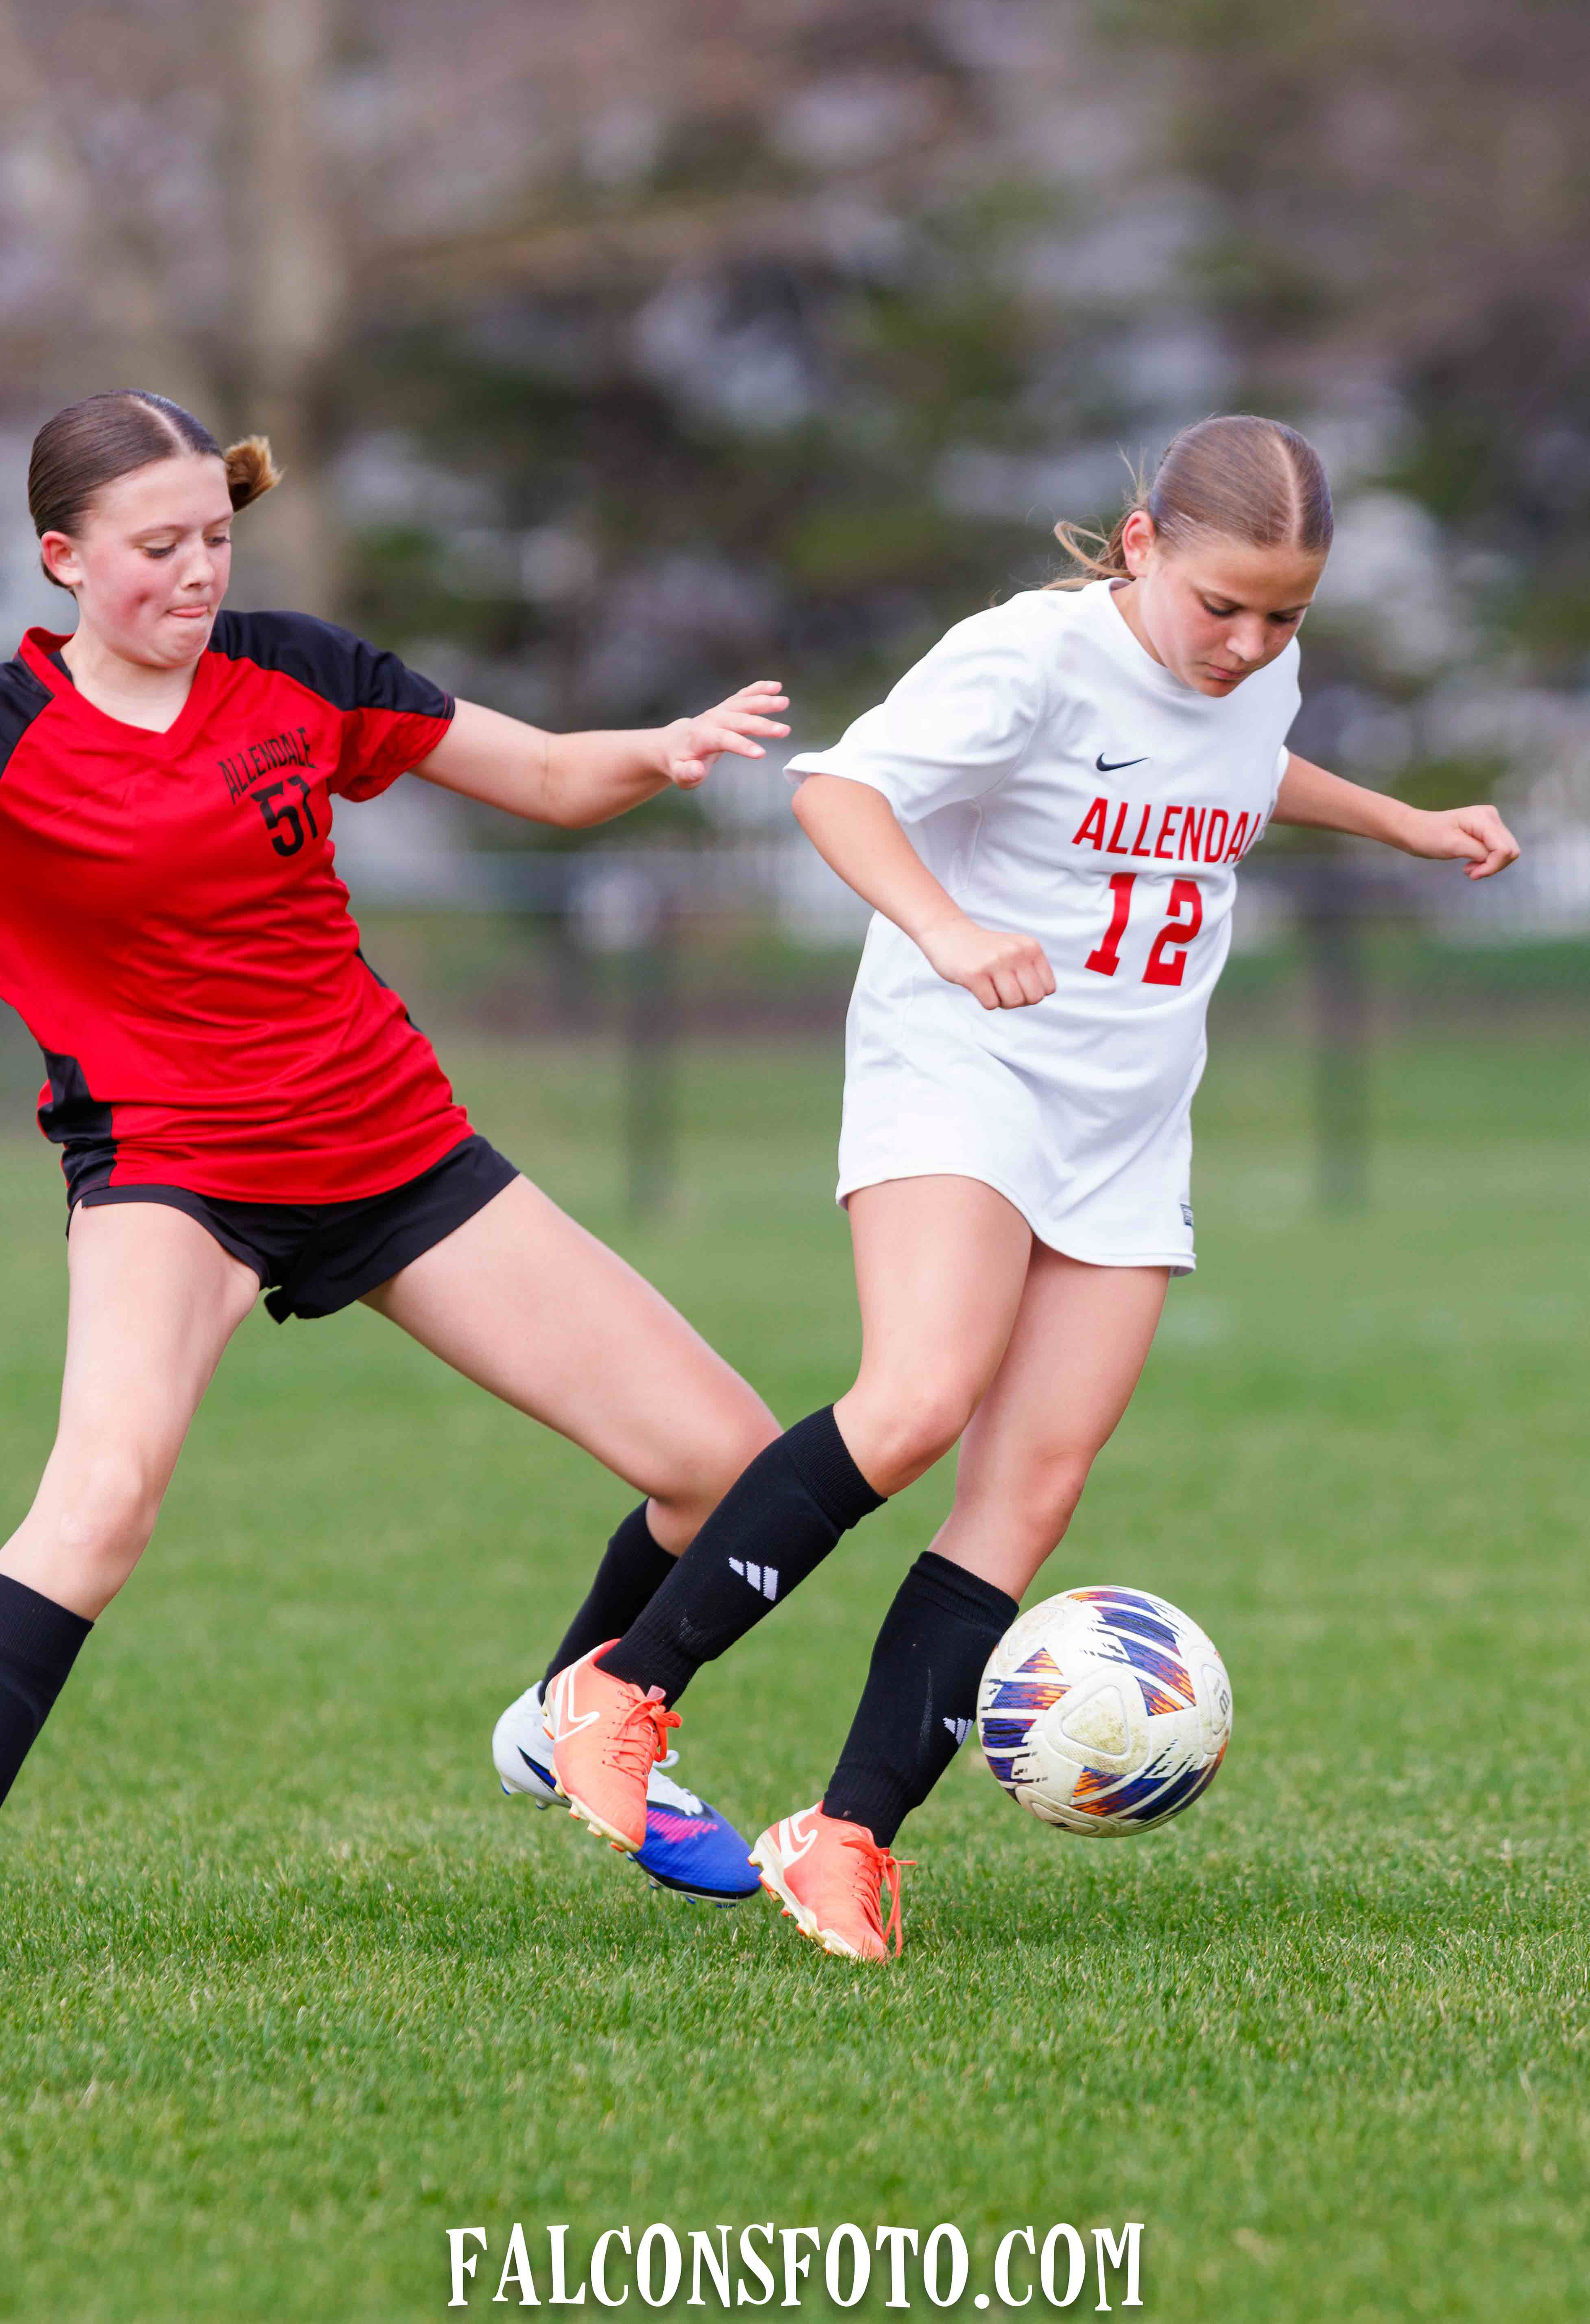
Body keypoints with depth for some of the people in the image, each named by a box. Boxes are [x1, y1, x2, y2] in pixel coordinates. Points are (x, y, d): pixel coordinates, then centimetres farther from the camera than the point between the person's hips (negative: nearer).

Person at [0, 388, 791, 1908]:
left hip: (392, 1141, 5)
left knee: (728, 1462, 2)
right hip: (167, 1167, -5)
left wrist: (667, 753, -12)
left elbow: (552, 779, 9)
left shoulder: (290, 672, 0)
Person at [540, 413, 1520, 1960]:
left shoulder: (1257, 675, 6)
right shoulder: (1031, 660, -17)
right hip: (960, 1074, -7)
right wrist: (943, 927, -44)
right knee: (920, 1400, -27)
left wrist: (1404, 825, 28)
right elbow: (838, 786, -28)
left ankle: (849, 1835, -3)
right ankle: (627, 1687, -13)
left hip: (1128, 1129, 7)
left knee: (1033, 1491, -5)